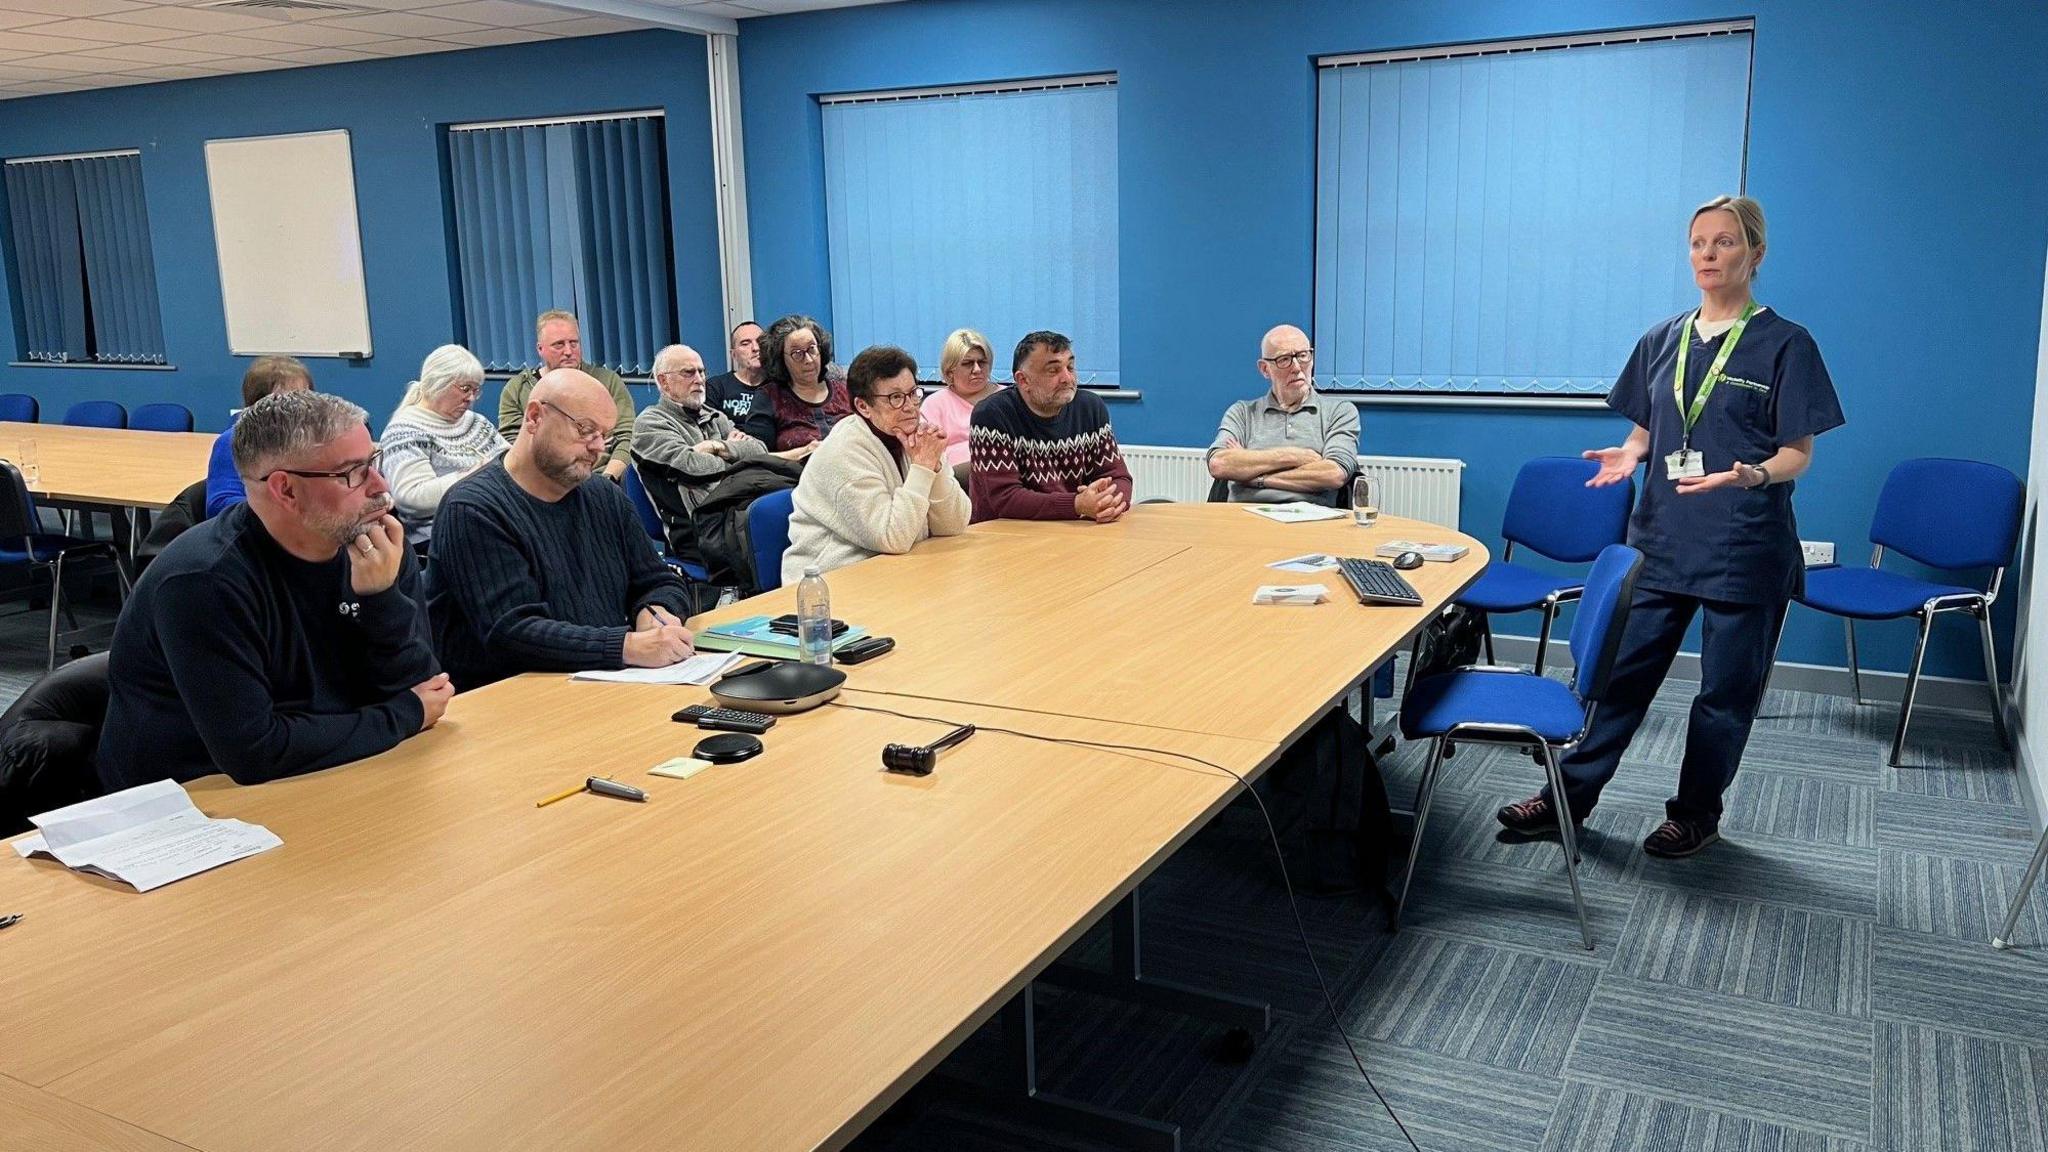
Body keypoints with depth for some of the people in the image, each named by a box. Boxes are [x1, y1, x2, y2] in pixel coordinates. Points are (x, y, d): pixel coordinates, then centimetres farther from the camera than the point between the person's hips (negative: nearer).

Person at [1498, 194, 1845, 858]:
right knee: (1622, 670, 6)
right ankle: (1570, 795, 15)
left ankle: (1696, 812, 23)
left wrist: (1752, 475, -26)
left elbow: (1798, 453, -5)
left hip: (1746, 549, -4)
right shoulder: (1663, 340, 10)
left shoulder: (1785, 345, -4)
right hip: (1661, 539, 4)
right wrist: (1627, 454, -6)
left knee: (1726, 689, 8)